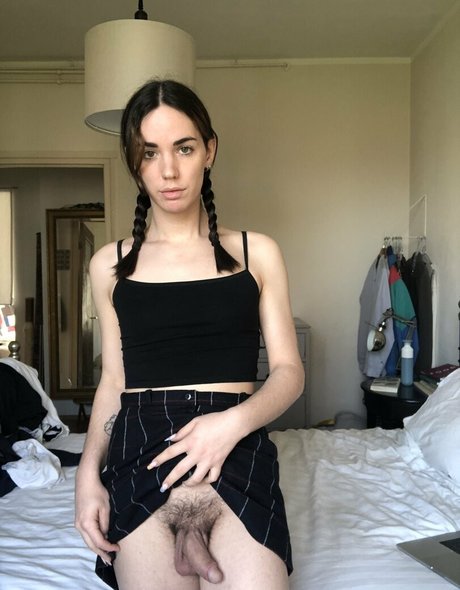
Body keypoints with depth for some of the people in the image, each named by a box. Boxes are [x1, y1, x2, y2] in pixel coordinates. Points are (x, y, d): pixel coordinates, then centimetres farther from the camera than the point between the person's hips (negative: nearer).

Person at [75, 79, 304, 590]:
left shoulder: (257, 253, 6)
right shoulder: (110, 264, 11)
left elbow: (288, 371, 4)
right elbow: (113, 380, 13)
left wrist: (234, 422, -14)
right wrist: (89, 470, -2)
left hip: (238, 451, 0)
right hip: (139, 453, 1)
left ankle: (197, 532, 1)